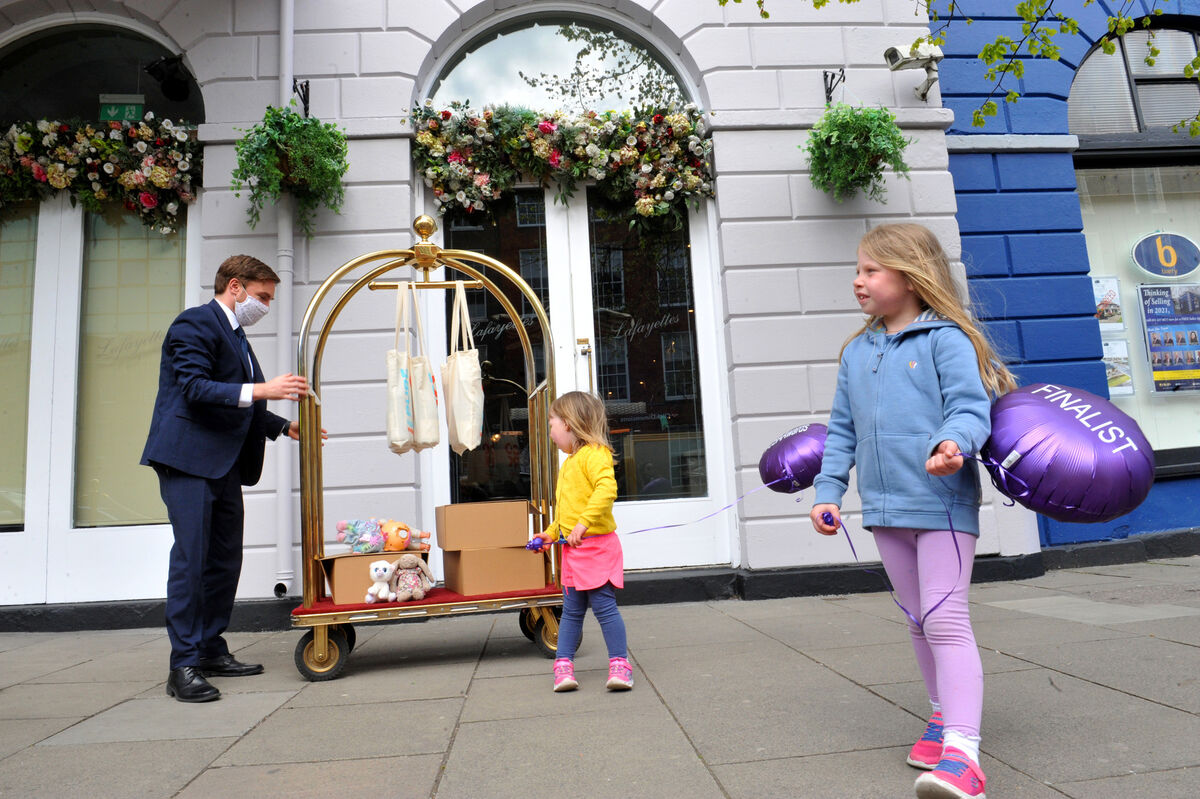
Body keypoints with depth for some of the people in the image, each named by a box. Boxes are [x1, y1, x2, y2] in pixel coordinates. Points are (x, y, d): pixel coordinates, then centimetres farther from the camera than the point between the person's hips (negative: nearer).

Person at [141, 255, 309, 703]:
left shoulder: (236, 337, 22)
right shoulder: (195, 324, -6)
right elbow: (194, 388, -19)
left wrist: (285, 426, 17)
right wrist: (261, 390, -27)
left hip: (224, 465, 9)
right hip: (188, 460, -9)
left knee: (225, 559, 10)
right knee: (190, 557, -9)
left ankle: (211, 650, 20)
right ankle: (184, 665, -4)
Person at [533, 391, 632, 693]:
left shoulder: (594, 453, -12)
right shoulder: (569, 462, 18)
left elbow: (607, 489, -29)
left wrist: (584, 523, -32)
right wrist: (552, 532, 22)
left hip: (596, 545, -9)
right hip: (572, 548, 9)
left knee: (604, 605, -4)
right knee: (572, 610, 12)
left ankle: (620, 664, 5)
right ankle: (563, 663, 19)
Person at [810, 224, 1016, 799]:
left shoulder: (945, 338, -6)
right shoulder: (856, 352, 12)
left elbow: (971, 406, -14)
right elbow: (842, 430, 14)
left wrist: (952, 442, -35)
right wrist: (828, 491, 9)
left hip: (942, 503, -6)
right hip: (885, 509, 6)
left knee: (945, 619, -11)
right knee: (919, 621, 17)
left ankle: (961, 752, -9)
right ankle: (944, 715, 34)